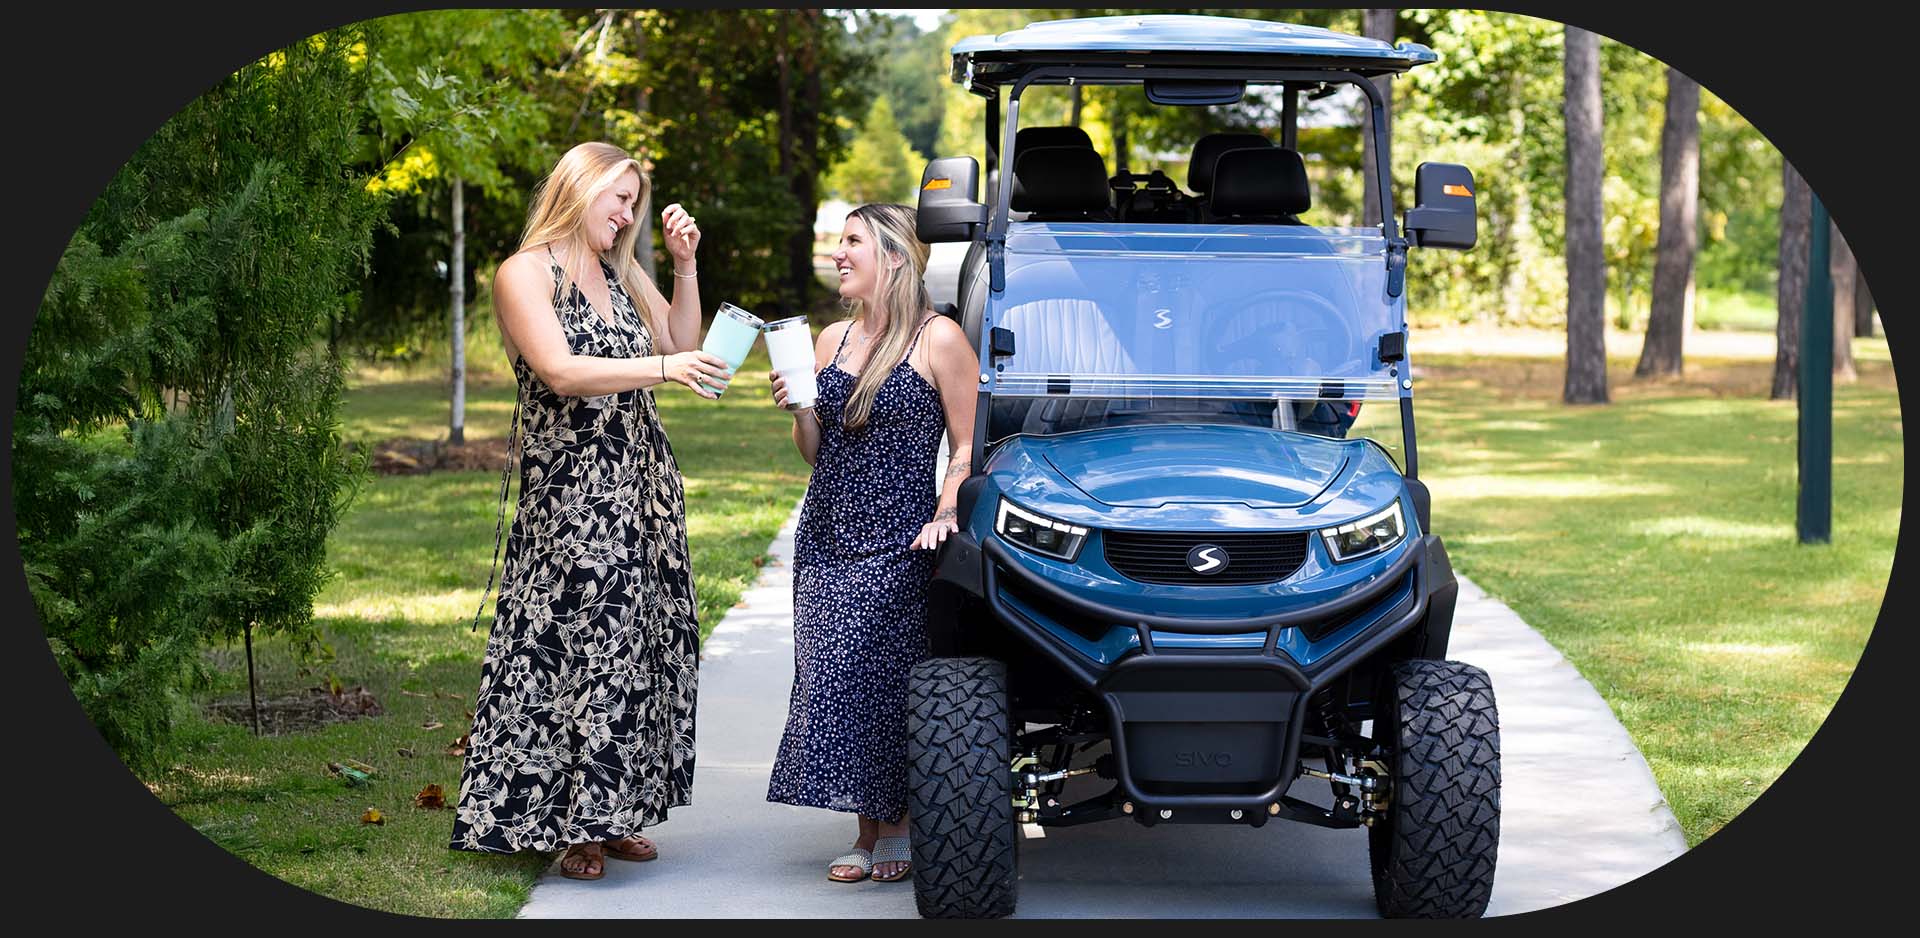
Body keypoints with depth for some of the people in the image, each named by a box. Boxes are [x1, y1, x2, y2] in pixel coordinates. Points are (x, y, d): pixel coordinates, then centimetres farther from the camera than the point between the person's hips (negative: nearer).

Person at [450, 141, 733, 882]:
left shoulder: (620, 274, 17)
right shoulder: (526, 274, -5)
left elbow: (682, 346, 18)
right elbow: (561, 372, -18)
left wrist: (685, 266, 9)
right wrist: (663, 368, -27)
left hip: (640, 487, 7)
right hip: (571, 488, -7)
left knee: (634, 640, 5)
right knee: (577, 641, -8)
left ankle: (610, 815, 11)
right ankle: (574, 826, -4)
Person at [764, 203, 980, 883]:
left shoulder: (938, 339, -5)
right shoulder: (832, 340, 13)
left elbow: (969, 445, -5)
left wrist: (945, 515, -19)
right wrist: (798, 409, -2)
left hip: (896, 546, -6)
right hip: (825, 540, 6)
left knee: (884, 682, -5)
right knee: (831, 685, 3)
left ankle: (895, 830, 8)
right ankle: (869, 832, 12)